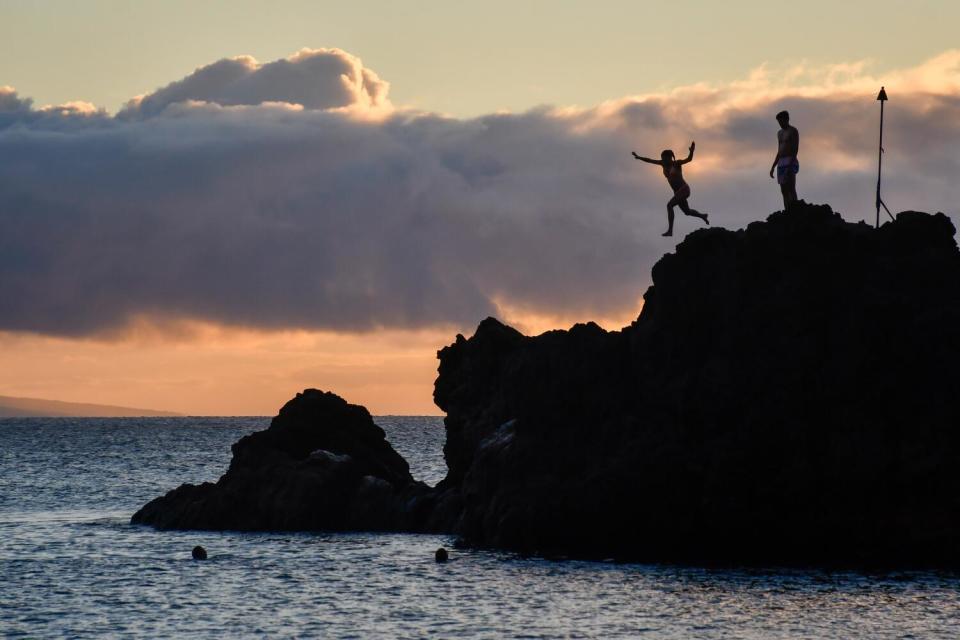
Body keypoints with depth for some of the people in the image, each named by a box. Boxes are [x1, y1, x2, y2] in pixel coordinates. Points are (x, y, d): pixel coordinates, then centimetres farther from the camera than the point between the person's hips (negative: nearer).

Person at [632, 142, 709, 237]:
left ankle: (670, 230, -28)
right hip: (677, 192, 9)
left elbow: (689, 159, -29)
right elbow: (650, 161, 9)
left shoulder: (677, 163, -15)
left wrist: (692, 151, -48)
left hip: (684, 189, -9)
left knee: (669, 205, -26)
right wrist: (639, 157, 4)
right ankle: (703, 216, 53)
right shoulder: (663, 163, 3)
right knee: (687, 211, 24)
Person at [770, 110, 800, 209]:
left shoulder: (793, 131, -4)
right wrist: (773, 167, 18)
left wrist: (791, 164, -24)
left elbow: (795, 149, -14)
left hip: (790, 163, -8)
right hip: (781, 163, 8)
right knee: (784, 191, 2)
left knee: (791, 190, -15)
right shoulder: (780, 133, 21)